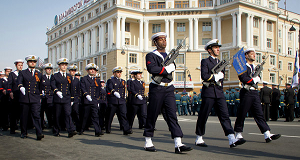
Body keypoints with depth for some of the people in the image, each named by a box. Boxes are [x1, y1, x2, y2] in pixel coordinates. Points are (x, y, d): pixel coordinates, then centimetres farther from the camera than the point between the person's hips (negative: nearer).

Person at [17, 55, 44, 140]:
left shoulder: (39, 74, 14)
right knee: (24, 116, 7)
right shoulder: (22, 73, 8)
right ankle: (23, 133, 22)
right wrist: (21, 87, -30)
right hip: (24, 98, 0)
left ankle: (39, 134, -16)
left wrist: (40, 96, 17)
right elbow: (19, 81, -9)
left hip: (35, 99, 0)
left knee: (36, 115, -10)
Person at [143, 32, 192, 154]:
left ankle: (178, 144, -7)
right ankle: (148, 143, 17)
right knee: (152, 115, 3)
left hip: (169, 89, 5)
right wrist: (166, 69, -12)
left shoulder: (169, 55, 18)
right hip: (157, 89, -5)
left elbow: (172, 67, 9)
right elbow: (152, 69, -19)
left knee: (172, 115, -3)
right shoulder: (151, 56, -3)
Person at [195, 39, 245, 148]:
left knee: (225, 115, -3)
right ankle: (199, 139, 15)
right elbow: (204, 76, -14)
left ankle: (232, 140, -8)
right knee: (203, 116, 1)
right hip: (208, 92, -5)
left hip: (219, 93, 6)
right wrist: (216, 77, -7)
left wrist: (215, 77, 5)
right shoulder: (205, 61, 0)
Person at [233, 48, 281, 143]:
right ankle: (238, 134, 11)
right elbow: (243, 79, -17)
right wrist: (254, 80, -9)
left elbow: (258, 78, 16)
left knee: (259, 114, 2)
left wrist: (257, 78, -3)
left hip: (255, 93, 7)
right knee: (242, 114, 0)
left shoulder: (255, 67, 20)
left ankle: (267, 135, -3)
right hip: (246, 93, -7)